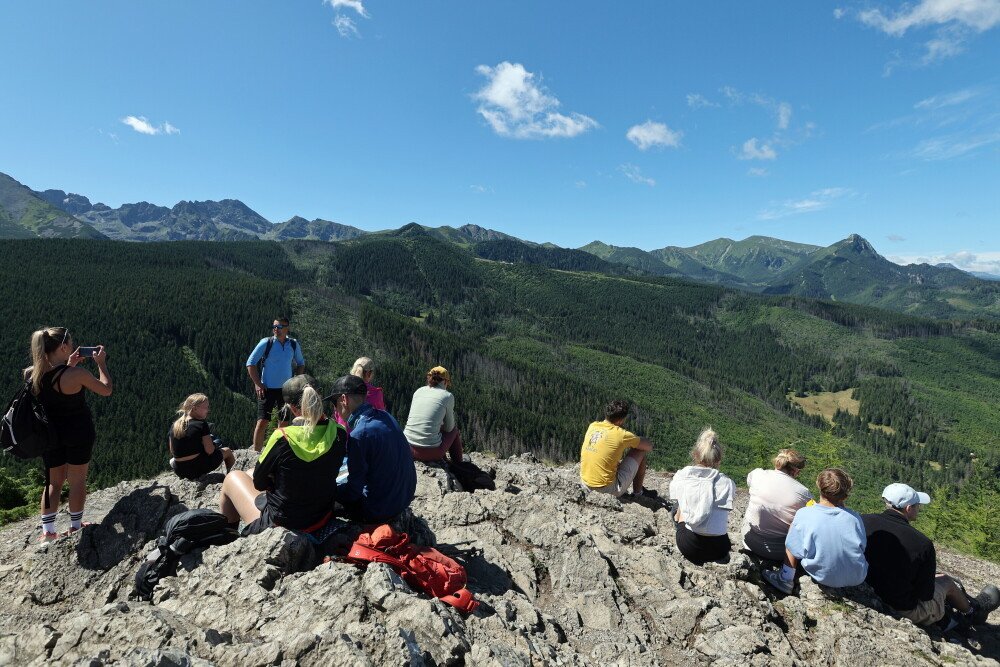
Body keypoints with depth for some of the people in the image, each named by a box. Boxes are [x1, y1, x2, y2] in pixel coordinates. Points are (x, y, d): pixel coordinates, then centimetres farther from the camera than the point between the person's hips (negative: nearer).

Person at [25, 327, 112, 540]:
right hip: (78, 433, -5)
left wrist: (69, 365, 11)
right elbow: (106, 390, -10)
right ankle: (75, 527, 24)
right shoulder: (77, 374, -25)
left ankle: (47, 531, 24)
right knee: (77, 481, 12)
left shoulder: (32, 374, -9)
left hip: (50, 434, 5)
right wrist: (101, 363, -1)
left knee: (54, 482, 20)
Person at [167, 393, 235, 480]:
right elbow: (210, 450, -17)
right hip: (199, 468, -7)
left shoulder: (174, 425, 4)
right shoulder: (201, 424, -15)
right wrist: (214, 445, 4)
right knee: (227, 451, 18)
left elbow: (172, 452, 11)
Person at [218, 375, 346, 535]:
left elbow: (259, 483, -8)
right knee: (250, 473, 27)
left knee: (233, 477, 22)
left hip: (280, 524, -5)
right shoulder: (340, 434, -12)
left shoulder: (282, 437, -25)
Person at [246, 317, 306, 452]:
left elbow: (301, 363, 15)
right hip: (268, 389, -3)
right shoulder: (266, 343, -9)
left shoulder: (294, 344, 0)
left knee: (284, 423, 10)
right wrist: (257, 384, -8)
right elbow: (250, 363, -4)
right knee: (262, 422, -6)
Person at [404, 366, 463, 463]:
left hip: (408, 449, 5)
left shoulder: (418, 391, 9)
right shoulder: (447, 396, -2)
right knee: (454, 430, 25)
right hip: (431, 452, -4)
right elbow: (448, 428, 5)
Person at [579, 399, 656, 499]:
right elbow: (649, 446, 1)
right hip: (609, 490, -6)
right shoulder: (621, 434, -14)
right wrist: (635, 440, 20)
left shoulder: (592, 426, 2)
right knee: (641, 452, 8)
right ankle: (638, 492, 23)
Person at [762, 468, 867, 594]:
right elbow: (862, 548, 3)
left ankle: (786, 579, 15)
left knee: (793, 527, 9)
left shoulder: (804, 514, -18)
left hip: (822, 577, -2)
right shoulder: (855, 517, -13)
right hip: (856, 579, 3)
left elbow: (795, 551, -9)